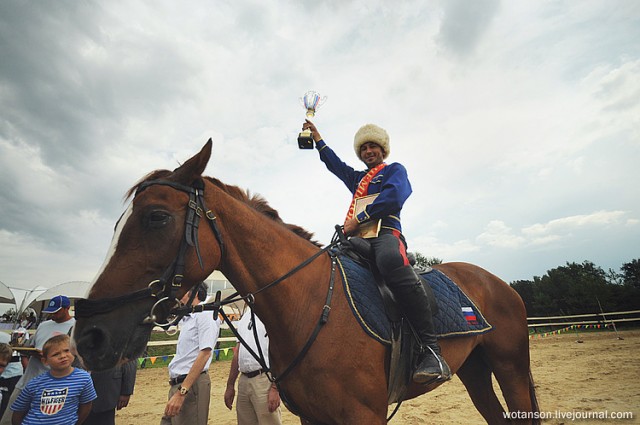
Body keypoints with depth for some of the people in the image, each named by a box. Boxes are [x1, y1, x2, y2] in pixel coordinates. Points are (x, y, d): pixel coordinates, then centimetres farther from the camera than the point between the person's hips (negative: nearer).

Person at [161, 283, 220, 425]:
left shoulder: (205, 315, -12)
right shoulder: (186, 319, 16)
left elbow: (205, 353, -22)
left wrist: (181, 391, -25)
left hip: (192, 385, -8)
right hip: (177, 384, 8)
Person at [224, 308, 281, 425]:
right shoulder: (246, 315, 14)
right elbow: (238, 351, 17)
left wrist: (275, 387, -20)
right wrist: (230, 385, 17)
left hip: (265, 380, -7)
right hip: (243, 380, 7)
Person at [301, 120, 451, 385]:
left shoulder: (395, 170, 17)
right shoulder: (357, 178, 36)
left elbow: (393, 196, -4)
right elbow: (333, 162, 46)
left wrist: (359, 219, -11)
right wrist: (315, 135, 51)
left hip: (385, 232, -7)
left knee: (391, 260, -41)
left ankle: (431, 350, -39)